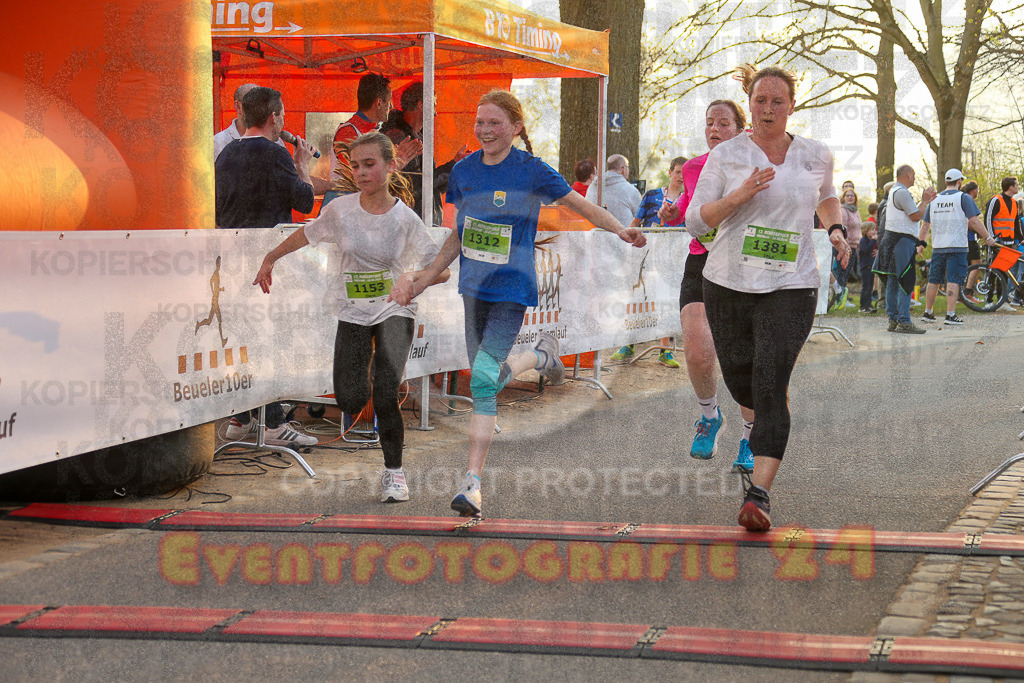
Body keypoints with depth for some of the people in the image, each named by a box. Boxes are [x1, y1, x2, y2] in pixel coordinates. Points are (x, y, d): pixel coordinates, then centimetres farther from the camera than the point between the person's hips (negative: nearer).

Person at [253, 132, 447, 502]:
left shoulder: (405, 218, -11)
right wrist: (269, 260, 19)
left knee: (385, 395, -21)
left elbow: (442, 270, -9)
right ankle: (367, 372, 31)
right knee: (350, 401, -8)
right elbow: (304, 235, 12)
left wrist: (416, 278, -29)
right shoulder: (340, 210, -7)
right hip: (352, 313, 2)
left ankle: (394, 471, -2)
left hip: (394, 309, -2)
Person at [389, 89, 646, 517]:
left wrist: (620, 230, -18)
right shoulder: (463, 171, 7)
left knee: (483, 379, -19)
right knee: (482, 386, 10)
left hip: (512, 288, -6)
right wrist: (421, 282, 14)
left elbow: (580, 205, -1)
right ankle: (541, 357, 36)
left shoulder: (531, 171, -8)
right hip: (474, 288, 6)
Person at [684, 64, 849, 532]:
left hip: (791, 287, -1)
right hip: (729, 283, 1)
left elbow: (827, 197, 29)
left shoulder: (816, 156, 7)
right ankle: (765, 434, 48)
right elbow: (694, 221, 0)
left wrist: (836, 230, 9)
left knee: (771, 385, -15)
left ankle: (759, 492, -16)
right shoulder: (726, 156, 1)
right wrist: (738, 197, -16)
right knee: (740, 382, 12)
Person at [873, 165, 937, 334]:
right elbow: (916, 216, -15)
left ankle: (893, 320, 13)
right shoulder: (902, 192, -13)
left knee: (893, 282, 10)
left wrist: (925, 201, 19)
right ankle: (904, 322, -14)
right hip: (902, 240, -11)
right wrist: (925, 201, -2)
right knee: (906, 282, -11)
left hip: (891, 240, 11)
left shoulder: (894, 191, 20)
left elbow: (912, 213, 22)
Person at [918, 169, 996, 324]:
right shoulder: (963, 198, -3)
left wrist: (920, 243, 24)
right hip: (957, 246, -5)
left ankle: (927, 312, 19)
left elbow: (925, 225, 15)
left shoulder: (934, 199, 12)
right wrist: (988, 238, -3)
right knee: (953, 280, -6)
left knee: (933, 280, 12)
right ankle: (950, 314, -12)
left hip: (937, 247, 5)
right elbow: (974, 221, -11)